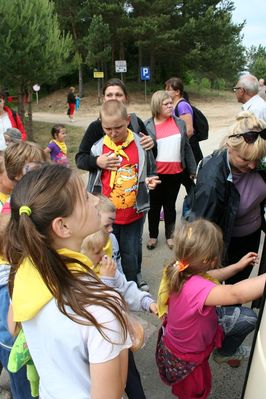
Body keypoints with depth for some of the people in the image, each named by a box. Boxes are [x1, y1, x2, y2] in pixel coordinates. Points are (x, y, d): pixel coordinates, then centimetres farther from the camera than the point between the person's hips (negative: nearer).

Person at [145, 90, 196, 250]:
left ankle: (170, 235, 29)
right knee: (155, 206, 12)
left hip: (176, 174, 2)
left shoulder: (180, 123, 3)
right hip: (156, 174, -2)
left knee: (170, 205, 15)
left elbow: (187, 147, 8)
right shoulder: (148, 126, -7)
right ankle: (153, 236, 29)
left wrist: (192, 169, 10)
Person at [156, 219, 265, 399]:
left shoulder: (183, 272, -18)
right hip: (185, 357, -8)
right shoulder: (195, 287, -48)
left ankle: (226, 352, 35)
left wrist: (238, 266, 7)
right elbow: (237, 294, -62)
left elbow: (210, 277, 4)